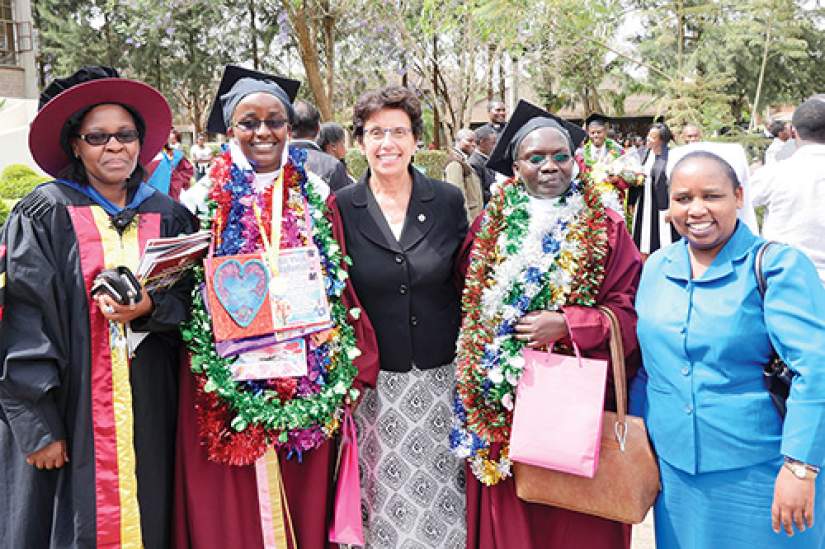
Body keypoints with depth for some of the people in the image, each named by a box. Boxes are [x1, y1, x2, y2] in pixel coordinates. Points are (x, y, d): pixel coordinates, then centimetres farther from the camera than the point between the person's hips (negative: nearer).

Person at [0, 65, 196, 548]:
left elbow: (189, 301, 8)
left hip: (150, 413, 3)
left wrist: (149, 307, -14)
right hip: (70, 411, -3)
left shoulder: (169, 216, 8)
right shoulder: (45, 213, -4)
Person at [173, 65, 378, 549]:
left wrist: (359, 366, 0)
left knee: (305, 498, 10)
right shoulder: (210, 194, 2)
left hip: (307, 376, 2)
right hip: (230, 376, -1)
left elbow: (340, 285, 6)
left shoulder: (312, 194, 7)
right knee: (233, 508, 6)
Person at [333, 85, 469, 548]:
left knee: (442, 492, 11)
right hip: (372, 382, -1)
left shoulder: (449, 201, 1)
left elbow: (468, 285, 6)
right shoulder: (339, 209, -2)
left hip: (441, 376, 1)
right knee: (385, 497, 8)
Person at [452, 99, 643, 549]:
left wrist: (567, 325, -18)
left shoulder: (604, 228, -2)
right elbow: (467, 306, 7)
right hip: (500, 403, 2)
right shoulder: (489, 225, 5)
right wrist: (472, 382, -1)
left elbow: (630, 311, -6)